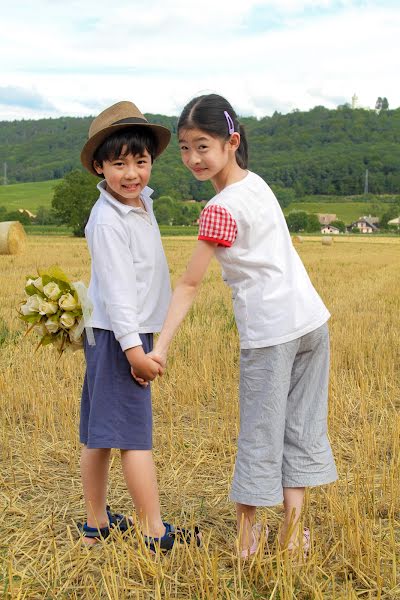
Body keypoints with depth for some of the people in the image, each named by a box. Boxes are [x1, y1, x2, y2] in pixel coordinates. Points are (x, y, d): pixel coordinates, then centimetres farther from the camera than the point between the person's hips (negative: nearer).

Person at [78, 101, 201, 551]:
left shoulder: (141, 201, 11)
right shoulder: (108, 221, -19)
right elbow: (116, 287, -22)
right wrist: (133, 346, -24)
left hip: (128, 332, 10)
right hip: (118, 335, -10)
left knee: (99, 434, 14)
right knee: (134, 435, -3)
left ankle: (96, 523, 25)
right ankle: (155, 533, 6)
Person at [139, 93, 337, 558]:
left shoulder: (221, 209, -14)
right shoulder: (256, 183, 9)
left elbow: (189, 284, -15)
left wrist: (161, 345, -14)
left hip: (270, 332, -8)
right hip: (311, 320, 8)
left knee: (260, 435, 3)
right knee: (302, 430, 11)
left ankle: (247, 533, 16)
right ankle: (293, 532, 19)